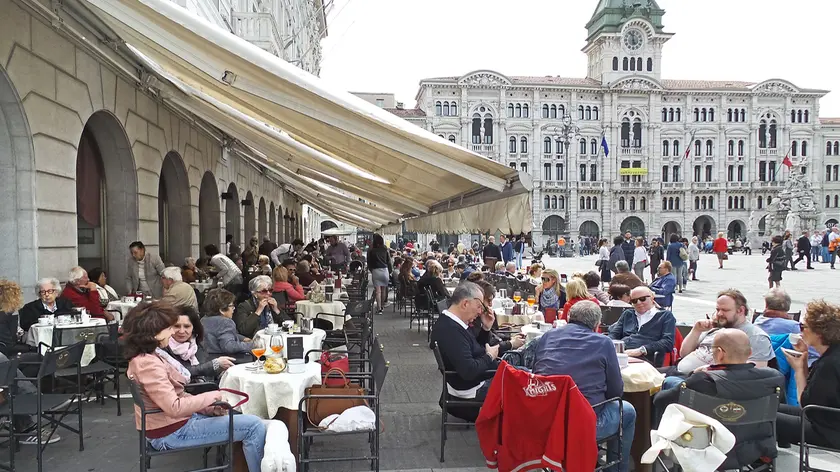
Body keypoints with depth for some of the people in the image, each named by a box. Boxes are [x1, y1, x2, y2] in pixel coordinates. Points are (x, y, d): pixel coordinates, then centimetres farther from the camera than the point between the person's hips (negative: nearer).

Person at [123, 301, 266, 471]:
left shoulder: (151, 355, 8)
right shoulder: (148, 364, -24)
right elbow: (174, 407, -28)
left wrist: (209, 408, 0)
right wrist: (212, 396, -15)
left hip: (175, 422, 10)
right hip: (173, 433, -10)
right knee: (254, 426, -13)